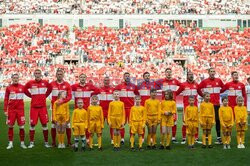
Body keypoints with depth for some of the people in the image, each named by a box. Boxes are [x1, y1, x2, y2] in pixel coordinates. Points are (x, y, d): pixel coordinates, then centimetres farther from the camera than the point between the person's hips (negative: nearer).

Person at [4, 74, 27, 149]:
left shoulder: (22, 87, 2)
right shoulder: (8, 88, 1)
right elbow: (6, 100, 3)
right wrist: (5, 110, 0)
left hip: (20, 110, 0)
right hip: (11, 110, 0)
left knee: (21, 127, 1)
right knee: (10, 126, 4)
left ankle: (22, 143, 11)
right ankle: (10, 143, 14)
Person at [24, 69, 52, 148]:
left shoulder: (45, 82, 1)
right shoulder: (30, 83, 0)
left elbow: (50, 88, 18)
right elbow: (25, 89, 15)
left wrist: (45, 95, 9)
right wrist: (31, 95, 6)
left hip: (43, 106, 1)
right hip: (34, 107, 0)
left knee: (44, 124, 2)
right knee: (32, 124, 0)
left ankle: (46, 142, 12)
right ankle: (31, 142, 11)